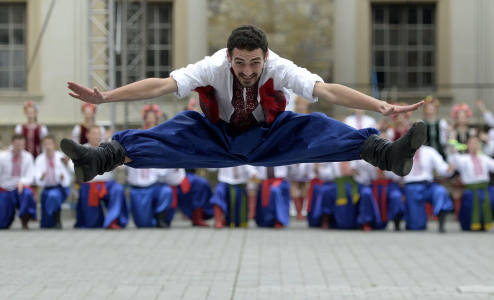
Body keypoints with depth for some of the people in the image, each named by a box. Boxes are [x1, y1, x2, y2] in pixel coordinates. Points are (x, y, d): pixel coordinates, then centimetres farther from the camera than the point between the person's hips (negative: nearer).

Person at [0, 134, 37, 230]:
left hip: (20, 188, 1)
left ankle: (25, 223, -20)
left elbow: (30, 176, -6)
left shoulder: (28, 157, -2)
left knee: (27, 193, -38)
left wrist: (22, 182, -26)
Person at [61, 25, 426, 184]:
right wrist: (103, 97, -42)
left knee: (316, 127, -27)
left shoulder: (280, 68, -26)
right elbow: (160, 85, -32)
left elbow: (327, 90, -37)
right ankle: (100, 157, -41)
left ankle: (385, 152, -42)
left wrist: (382, 106, -50)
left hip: (270, 140, 0)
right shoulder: (213, 68, -24)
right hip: (218, 139, 0)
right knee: (179, 129, -28)